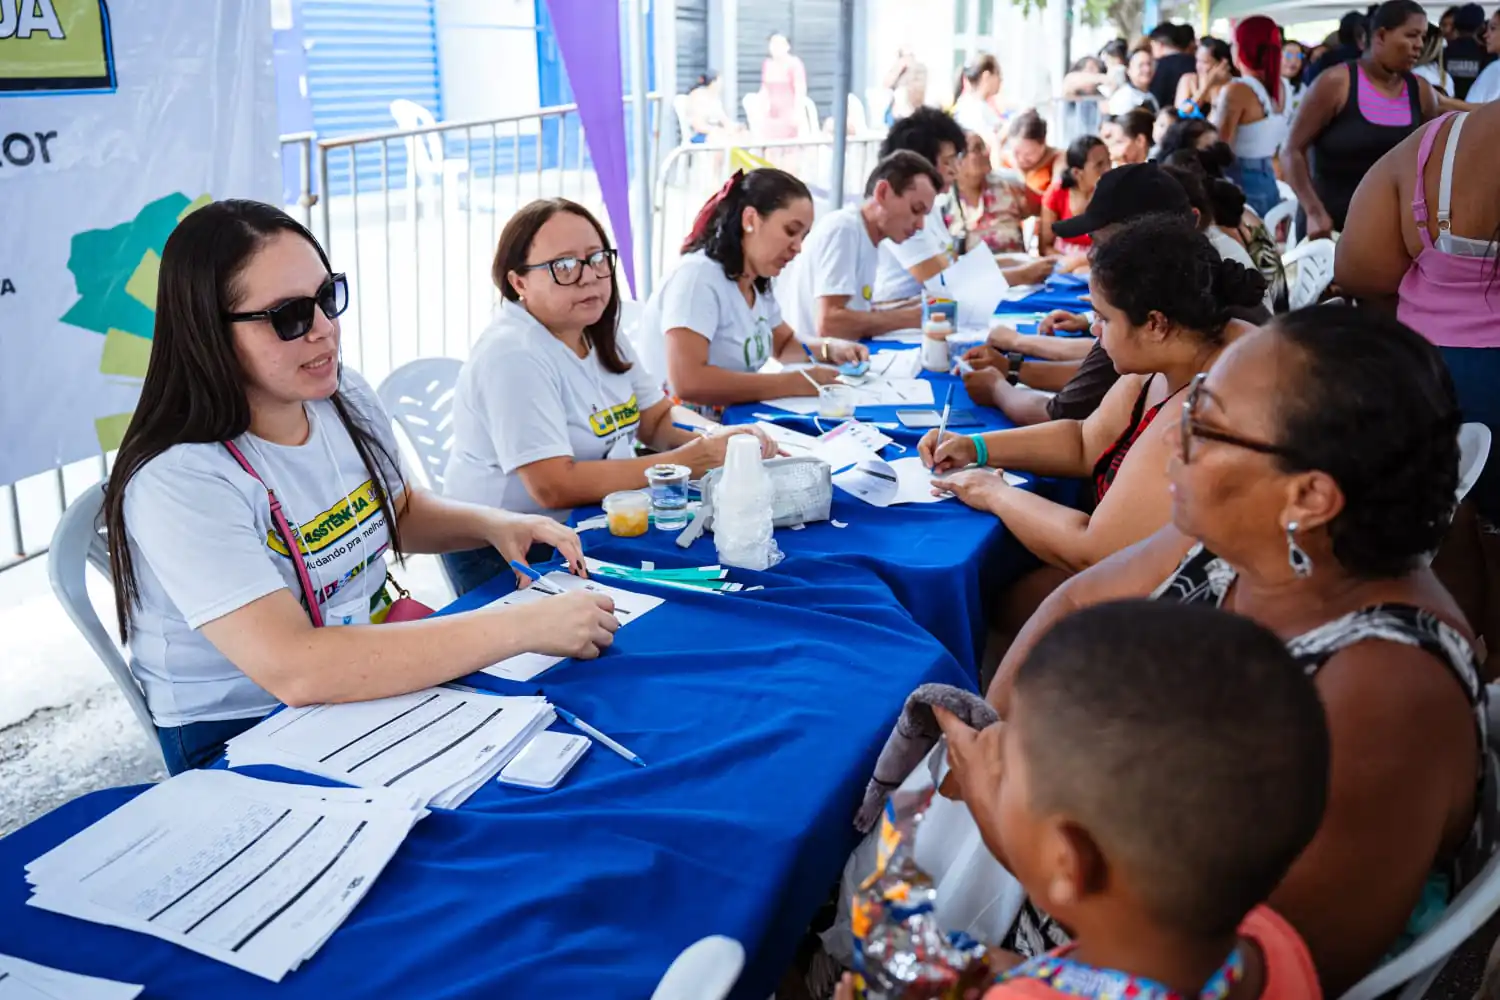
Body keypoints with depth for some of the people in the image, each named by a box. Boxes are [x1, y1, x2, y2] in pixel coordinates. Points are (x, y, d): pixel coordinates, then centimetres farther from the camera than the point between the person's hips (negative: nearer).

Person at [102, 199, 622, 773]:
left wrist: (491, 525, -3)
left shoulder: (347, 400, -1)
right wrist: (523, 627, -35)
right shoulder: (177, 483, -25)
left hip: (373, 683, 7)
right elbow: (295, 671, -35)